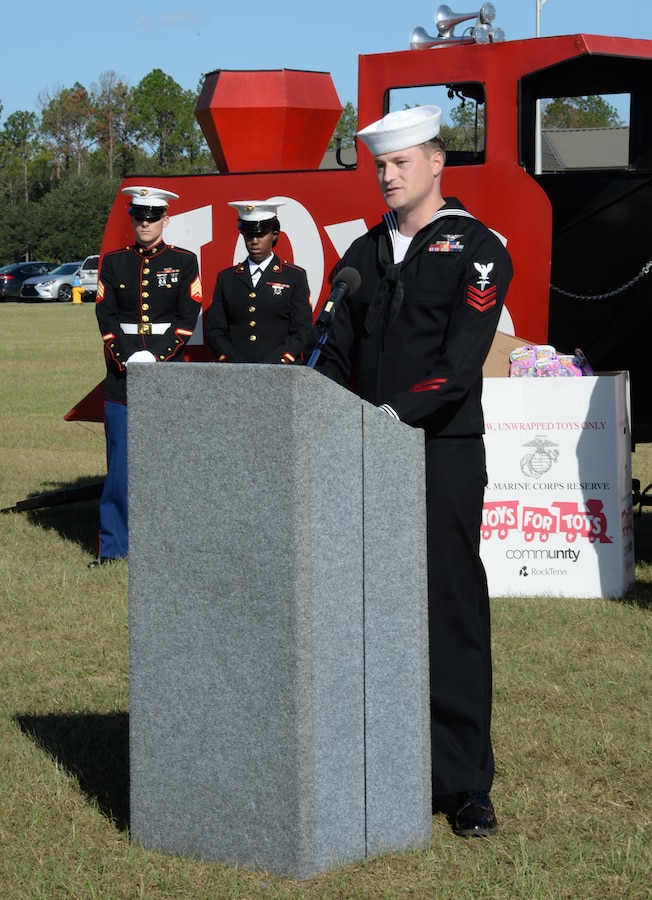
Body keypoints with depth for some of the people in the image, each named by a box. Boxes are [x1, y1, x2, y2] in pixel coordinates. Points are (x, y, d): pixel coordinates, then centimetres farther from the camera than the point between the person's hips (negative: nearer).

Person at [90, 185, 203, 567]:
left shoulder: (184, 262, 5)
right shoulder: (114, 262, 10)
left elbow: (187, 319, -1)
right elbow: (106, 317, 3)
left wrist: (156, 358, -12)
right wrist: (129, 359, -10)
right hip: (123, 373, 1)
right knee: (120, 461, 0)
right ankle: (113, 545, 4)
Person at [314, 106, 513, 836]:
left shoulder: (475, 250, -3)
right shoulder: (364, 254, 15)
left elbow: (460, 364, -14)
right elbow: (337, 352, 12)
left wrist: (395, 412, -25)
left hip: (442, 455, -5)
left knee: (452, 616, -4)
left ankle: (465, 785, 0)